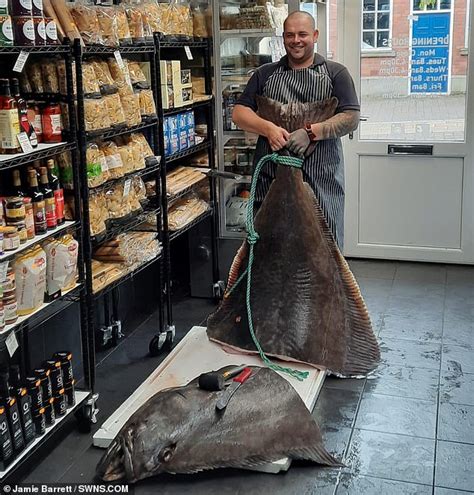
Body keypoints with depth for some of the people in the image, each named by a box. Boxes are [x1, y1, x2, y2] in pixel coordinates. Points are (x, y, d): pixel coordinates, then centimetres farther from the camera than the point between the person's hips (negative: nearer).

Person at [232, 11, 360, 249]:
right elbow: (239, 112, 9)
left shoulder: (336, 73, 7)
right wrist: (268, 128, -10)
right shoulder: (265, 74, 15)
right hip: (271, 176, 2)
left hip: (321, 178, -2)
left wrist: (310, 132, -16)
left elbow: (351, 118, -2)